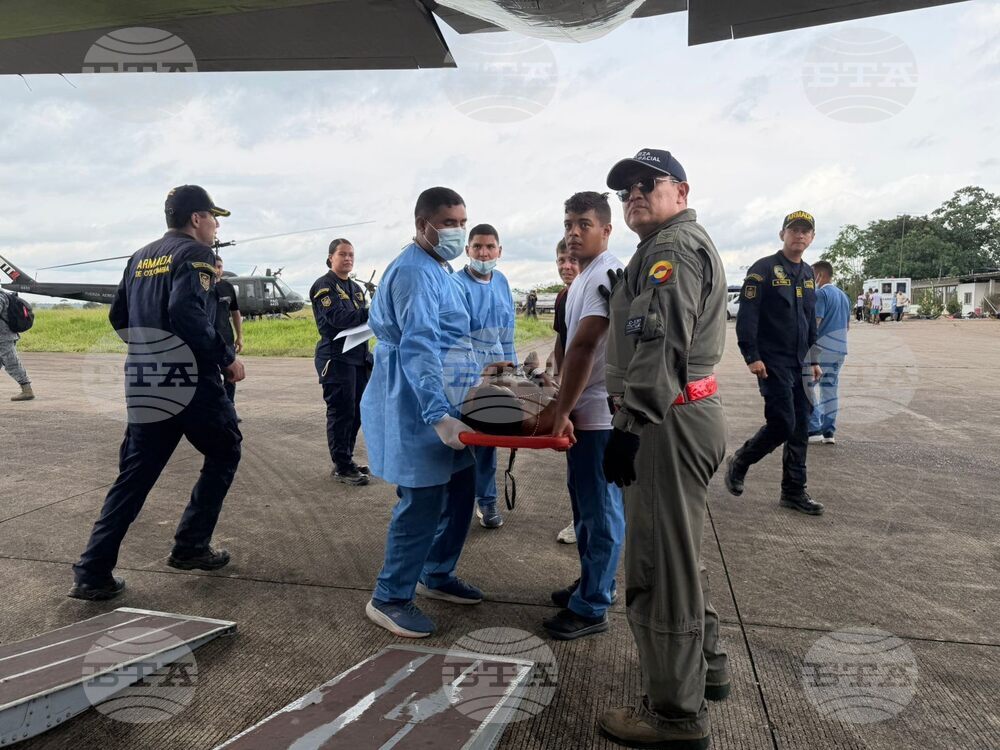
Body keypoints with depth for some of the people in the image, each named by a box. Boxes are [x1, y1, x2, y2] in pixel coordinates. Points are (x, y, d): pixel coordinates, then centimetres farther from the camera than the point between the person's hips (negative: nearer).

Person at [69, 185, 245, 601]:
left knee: (134, 474, 11)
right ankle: (190, 547, 14)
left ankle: (93, 572, 7)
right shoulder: (194, 253, -8)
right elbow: (186, 311, -24)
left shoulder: (140, 257, 17)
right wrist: (226, 357, -16)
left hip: (143, 383, 7)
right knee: (224, 452, 13)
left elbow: (118, 318, 19)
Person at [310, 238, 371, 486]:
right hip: (336, 358, -8)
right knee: (341, 412, -6)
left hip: (358, 357, 8)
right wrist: (371, 312, -23)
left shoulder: (356, 288, 20)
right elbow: (337, 318, -19)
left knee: (356, 411, 10)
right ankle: (341, 467, 1)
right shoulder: (324, 285, -5)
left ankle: (347, 459, 22)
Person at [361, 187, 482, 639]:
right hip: (421, 411, -10)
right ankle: (389, 598, 10)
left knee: (459, 491, 15)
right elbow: (418, 349, -29)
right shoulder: (414, 272, -18)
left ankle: (437, 575, 32)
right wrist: (439, 415, -37)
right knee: (422, 502, -5)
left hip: (446, 405, 10)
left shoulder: (439, 270, 16)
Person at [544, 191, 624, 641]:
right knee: (587, 505, 19)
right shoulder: (586, 277, 17)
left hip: (598, 414, -10)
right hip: (585, 410, 10)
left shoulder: (606, 275, -16)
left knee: (600, 509, 0)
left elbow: (584, 345, -23)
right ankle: (593, 584, 35)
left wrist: (562, 411, -21)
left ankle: (591, 607, 12)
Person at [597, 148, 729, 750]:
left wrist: (630, 427, -24)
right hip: (691, 414, 11)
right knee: (678, 550, 22)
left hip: (671, 423, -11)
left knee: (659, 564, -3)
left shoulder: (677, 246, -11)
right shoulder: (685, 245, 24)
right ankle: (707, 667, 39)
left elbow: (661, 344, -24)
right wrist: (635, 417, 26)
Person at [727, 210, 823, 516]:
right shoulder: (763, 269, -8)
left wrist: (813, 360, 18)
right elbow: (747, 315, -14)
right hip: (773, 364, -7)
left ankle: (794, 491, 17)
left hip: (799, 364, 7)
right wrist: (752, 356, -19)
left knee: (800, 429, 7)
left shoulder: (808, 274, 15)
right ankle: (739, 462, 14)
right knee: (783, 424, -10)